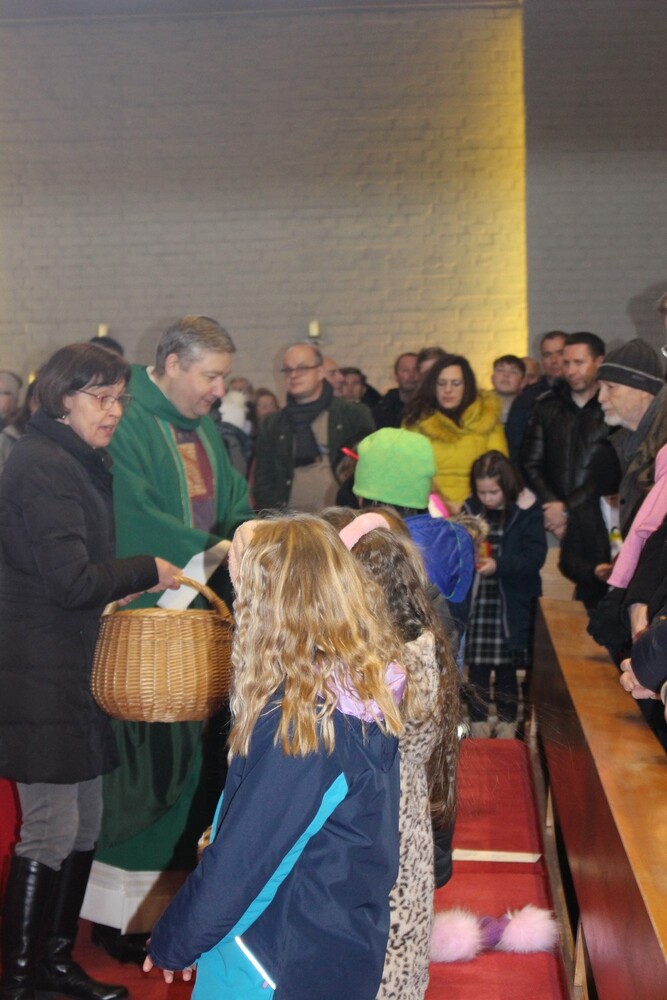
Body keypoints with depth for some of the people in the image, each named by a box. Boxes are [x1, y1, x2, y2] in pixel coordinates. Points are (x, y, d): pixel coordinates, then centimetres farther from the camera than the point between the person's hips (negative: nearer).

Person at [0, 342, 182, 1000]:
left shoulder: (72, 462, 17)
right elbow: (71, 580, -22)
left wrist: (114, 589, 9)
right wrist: (148, 572, -10)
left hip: (69, 668, 10)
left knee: (85, 821, 15)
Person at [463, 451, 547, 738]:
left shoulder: (526, 512, -6)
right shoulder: (470, 509, 0)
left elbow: (535, 556, -12)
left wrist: (499, 564, -24)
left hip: (512, 604, -2)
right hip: (476, 601, 2)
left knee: (506, 666, 8)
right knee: (477, 665, 5)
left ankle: (507, 720, 26)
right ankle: (478, 719, 22)